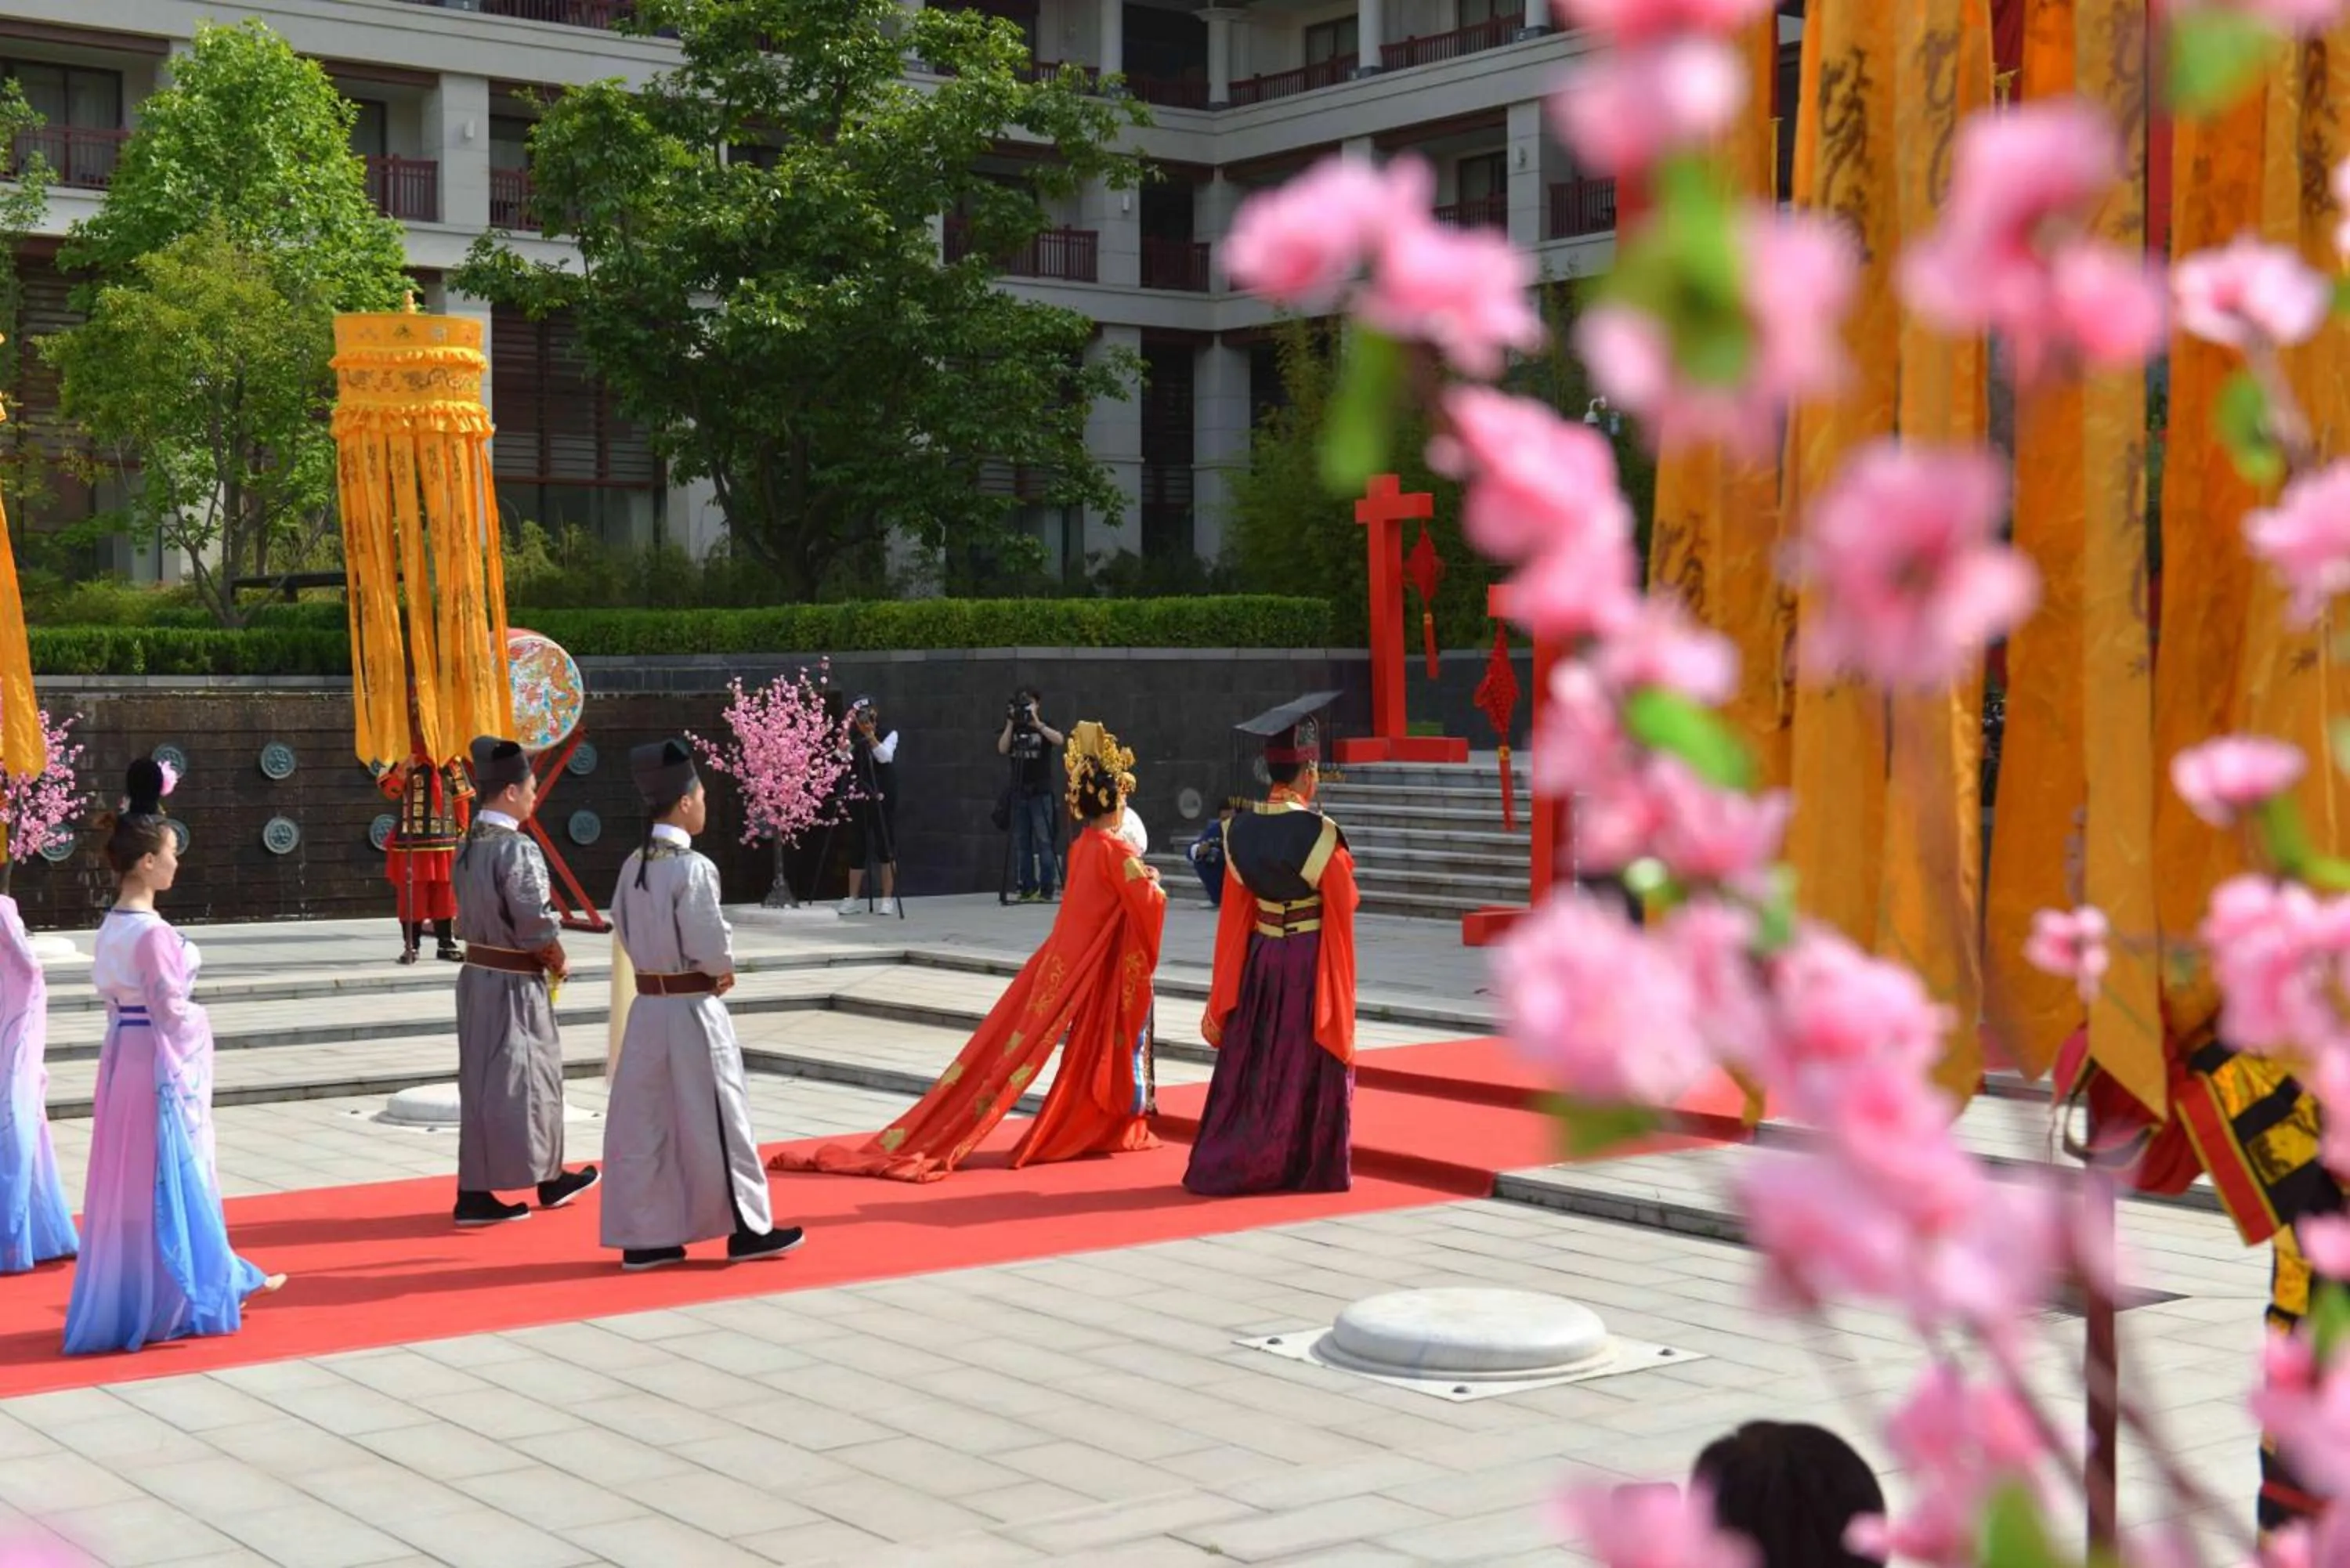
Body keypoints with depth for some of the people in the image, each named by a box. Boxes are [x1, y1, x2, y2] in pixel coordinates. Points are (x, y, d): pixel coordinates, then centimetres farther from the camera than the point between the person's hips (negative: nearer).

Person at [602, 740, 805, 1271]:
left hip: (646, 1005, 7)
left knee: (642, 1122, 9)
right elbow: (711, 945, -18)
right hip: (693, 1010, -7)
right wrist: (723, 969, 2)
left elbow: (624, 931, 12)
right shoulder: (692, 868, -18)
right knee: (715, 1120, 3)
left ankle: (643, 1237, 14)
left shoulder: (633, 865, 5)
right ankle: (747, 1228, 13)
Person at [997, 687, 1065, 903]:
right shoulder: (1013, 729, 10)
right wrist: (1010, 724, -11)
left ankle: (1046, 889, -7)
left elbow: (1058, 740, -17)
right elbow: (1002, 749, -5)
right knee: (1021, 843, 4)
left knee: (1043, 841, -7)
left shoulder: (1044, 727, 3)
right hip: (1018, 792, 4)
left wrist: (1036, 723, -21)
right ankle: (1027, 889, 8)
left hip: (1040, 792, -4)